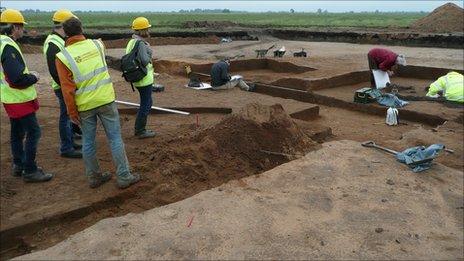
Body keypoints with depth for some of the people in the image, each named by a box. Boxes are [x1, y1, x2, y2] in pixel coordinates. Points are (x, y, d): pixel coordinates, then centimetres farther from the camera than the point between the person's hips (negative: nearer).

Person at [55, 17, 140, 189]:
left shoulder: (63, 57, -9)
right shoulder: (97, 44, -3)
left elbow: (67, 89, -9)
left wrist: (72, 112, 0)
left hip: (84, 106, 0)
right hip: (105, 99, 0)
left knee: (88, 142, 13)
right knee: (115, 138, 7)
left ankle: (94, 177, 26)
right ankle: (124, 177, 11)